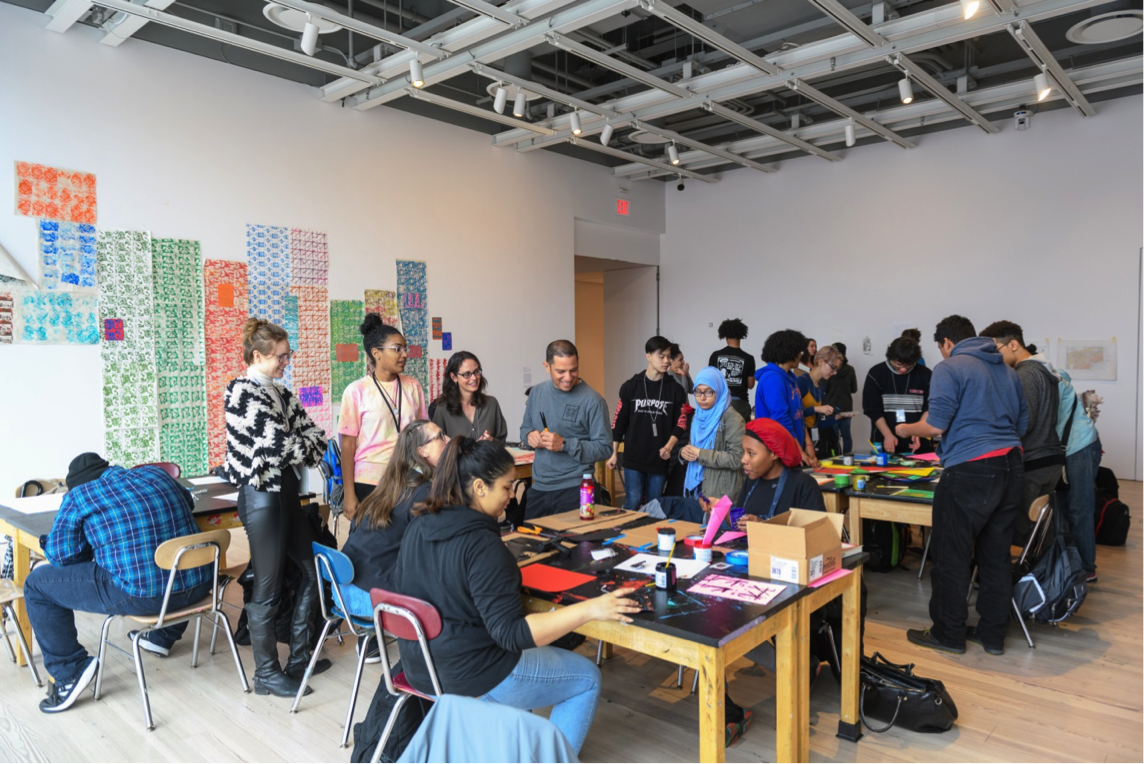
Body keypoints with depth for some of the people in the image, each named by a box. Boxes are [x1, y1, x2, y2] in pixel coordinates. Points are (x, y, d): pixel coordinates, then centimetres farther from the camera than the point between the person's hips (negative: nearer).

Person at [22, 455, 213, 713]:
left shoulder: (78, 496, 1)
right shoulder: (155, 473, 13)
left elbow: (60, 555, 2)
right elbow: (188, 501, 29)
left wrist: (94, 545, 20)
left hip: (143, 596, -5)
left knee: (37, 584, 12)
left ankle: (69, 673, 13)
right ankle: (163, 637, 48)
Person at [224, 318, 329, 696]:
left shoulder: (280, 392, 14)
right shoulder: (243, 392, -12)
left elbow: (312, 432, 11)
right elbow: (277, 443, -18)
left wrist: (305, 451, -7)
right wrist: (309, 450, -3)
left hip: (288, 491, 9)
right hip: (262, 495, -9)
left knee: (313, 569, 13)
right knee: (267, 589, 1)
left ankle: (299, 658, 27)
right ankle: (267, 674, 16)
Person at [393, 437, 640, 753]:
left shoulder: (418, 526, -3)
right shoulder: (482, 545, -27)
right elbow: (511, 633, -29)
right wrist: (590, 609, -30)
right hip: (468, 675, -8)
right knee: (587, 678, 8)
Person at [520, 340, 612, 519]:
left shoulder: (592, 401, -11)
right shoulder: (536, 393, 6)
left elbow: (605, 448, -11)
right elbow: (525, 428, 18)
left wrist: (565, 444, -21)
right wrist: (530, 435, -5)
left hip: (575, 490, -5)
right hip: (538, 487, 5)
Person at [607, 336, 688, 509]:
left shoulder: (675, 389, 2)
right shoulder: (630, 387, 1)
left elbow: (680, 423, 1)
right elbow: (619, 422, 4)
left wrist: (669, 446, -15)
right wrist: (614, 453, 3)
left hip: (660, 459, 1)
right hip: (633, 458, -1)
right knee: (633, 503, -3)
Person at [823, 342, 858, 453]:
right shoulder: (850, 369, 0)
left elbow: (824, 389, -11)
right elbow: (854, 389, 7)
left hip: (832, 406, -4)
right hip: (846, 407, 4)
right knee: (846, 435, 13)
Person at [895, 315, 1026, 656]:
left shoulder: (949, 368, -5)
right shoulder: (1006, 370, 17)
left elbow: (936, 425, -12)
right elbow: (1022, 423, 20)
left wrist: (906, 429, 6)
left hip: (970, 470, -8)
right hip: (1010, 466, 8)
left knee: (952, 555, 3)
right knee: (996, 554, 14)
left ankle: (948, 634, 13)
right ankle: (993, 634, 23)